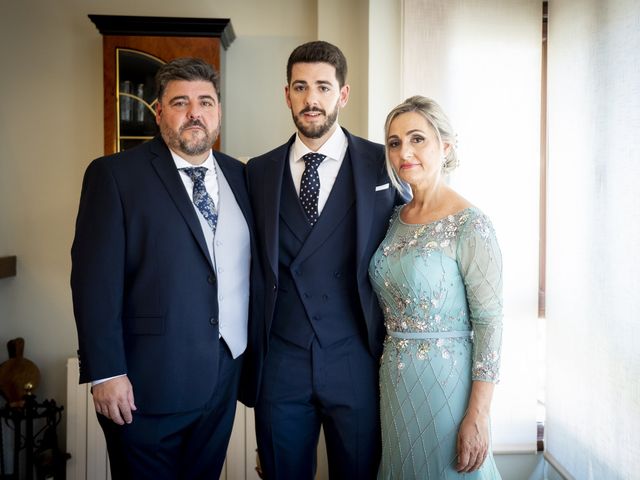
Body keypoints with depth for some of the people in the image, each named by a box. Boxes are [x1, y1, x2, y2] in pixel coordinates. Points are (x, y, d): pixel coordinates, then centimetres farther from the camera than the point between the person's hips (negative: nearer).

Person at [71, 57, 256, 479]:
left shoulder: (238, 174, 7)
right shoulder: (115, 175, -7)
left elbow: (248, 267, 8)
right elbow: (95, 279, -11)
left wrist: (250, 350, 5)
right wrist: (106, 373, -15)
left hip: (224, 376, 5)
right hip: (146, 383, -4)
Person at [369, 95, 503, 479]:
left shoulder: (470, 225, -16)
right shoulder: (395, 218, 4)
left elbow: (489, 322, -16)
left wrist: (477, 416, -17)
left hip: (444, 379, -6)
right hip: (393, 379, 6)